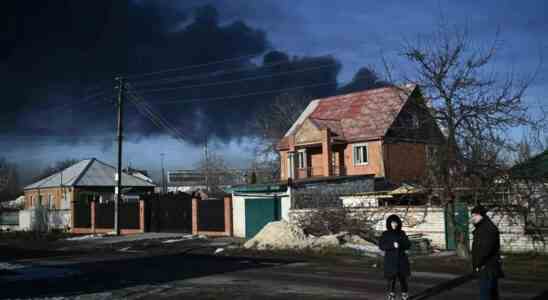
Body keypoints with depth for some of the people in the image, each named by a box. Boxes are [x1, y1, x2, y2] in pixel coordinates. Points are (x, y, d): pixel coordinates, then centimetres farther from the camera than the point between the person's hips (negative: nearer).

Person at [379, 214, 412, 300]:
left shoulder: (402, 233, 6)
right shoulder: (385, 234, 1)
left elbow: (408, 245, 2)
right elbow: (381, 246, -9)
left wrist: (400, 245, -17)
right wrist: (392, 245, -22)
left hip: (401, 260, 2)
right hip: (390, 260, -2)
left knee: (403, 278, 4)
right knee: (391, 278, -5)